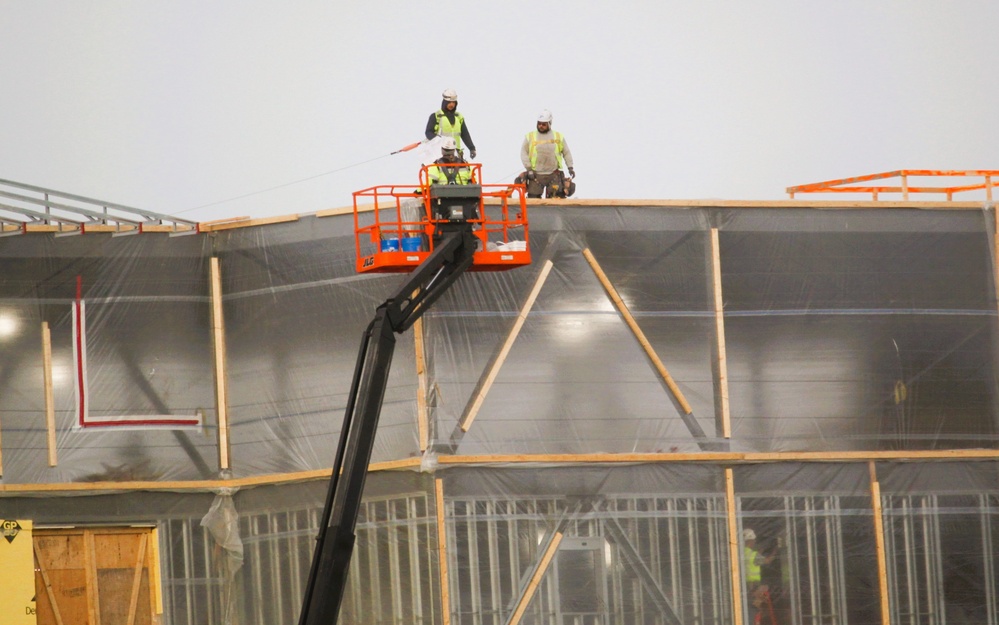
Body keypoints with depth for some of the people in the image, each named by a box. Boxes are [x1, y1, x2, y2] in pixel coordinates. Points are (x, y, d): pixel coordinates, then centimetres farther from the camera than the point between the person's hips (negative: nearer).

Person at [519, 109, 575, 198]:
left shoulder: (559, 137, 9)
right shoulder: (530, 136, 6)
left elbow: (566, 153, 16)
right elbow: (524, 153, 5)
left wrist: (570, 167, 8)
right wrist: (528, 169, -4)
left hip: (554, 175, 0)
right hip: (536, 175, 0)